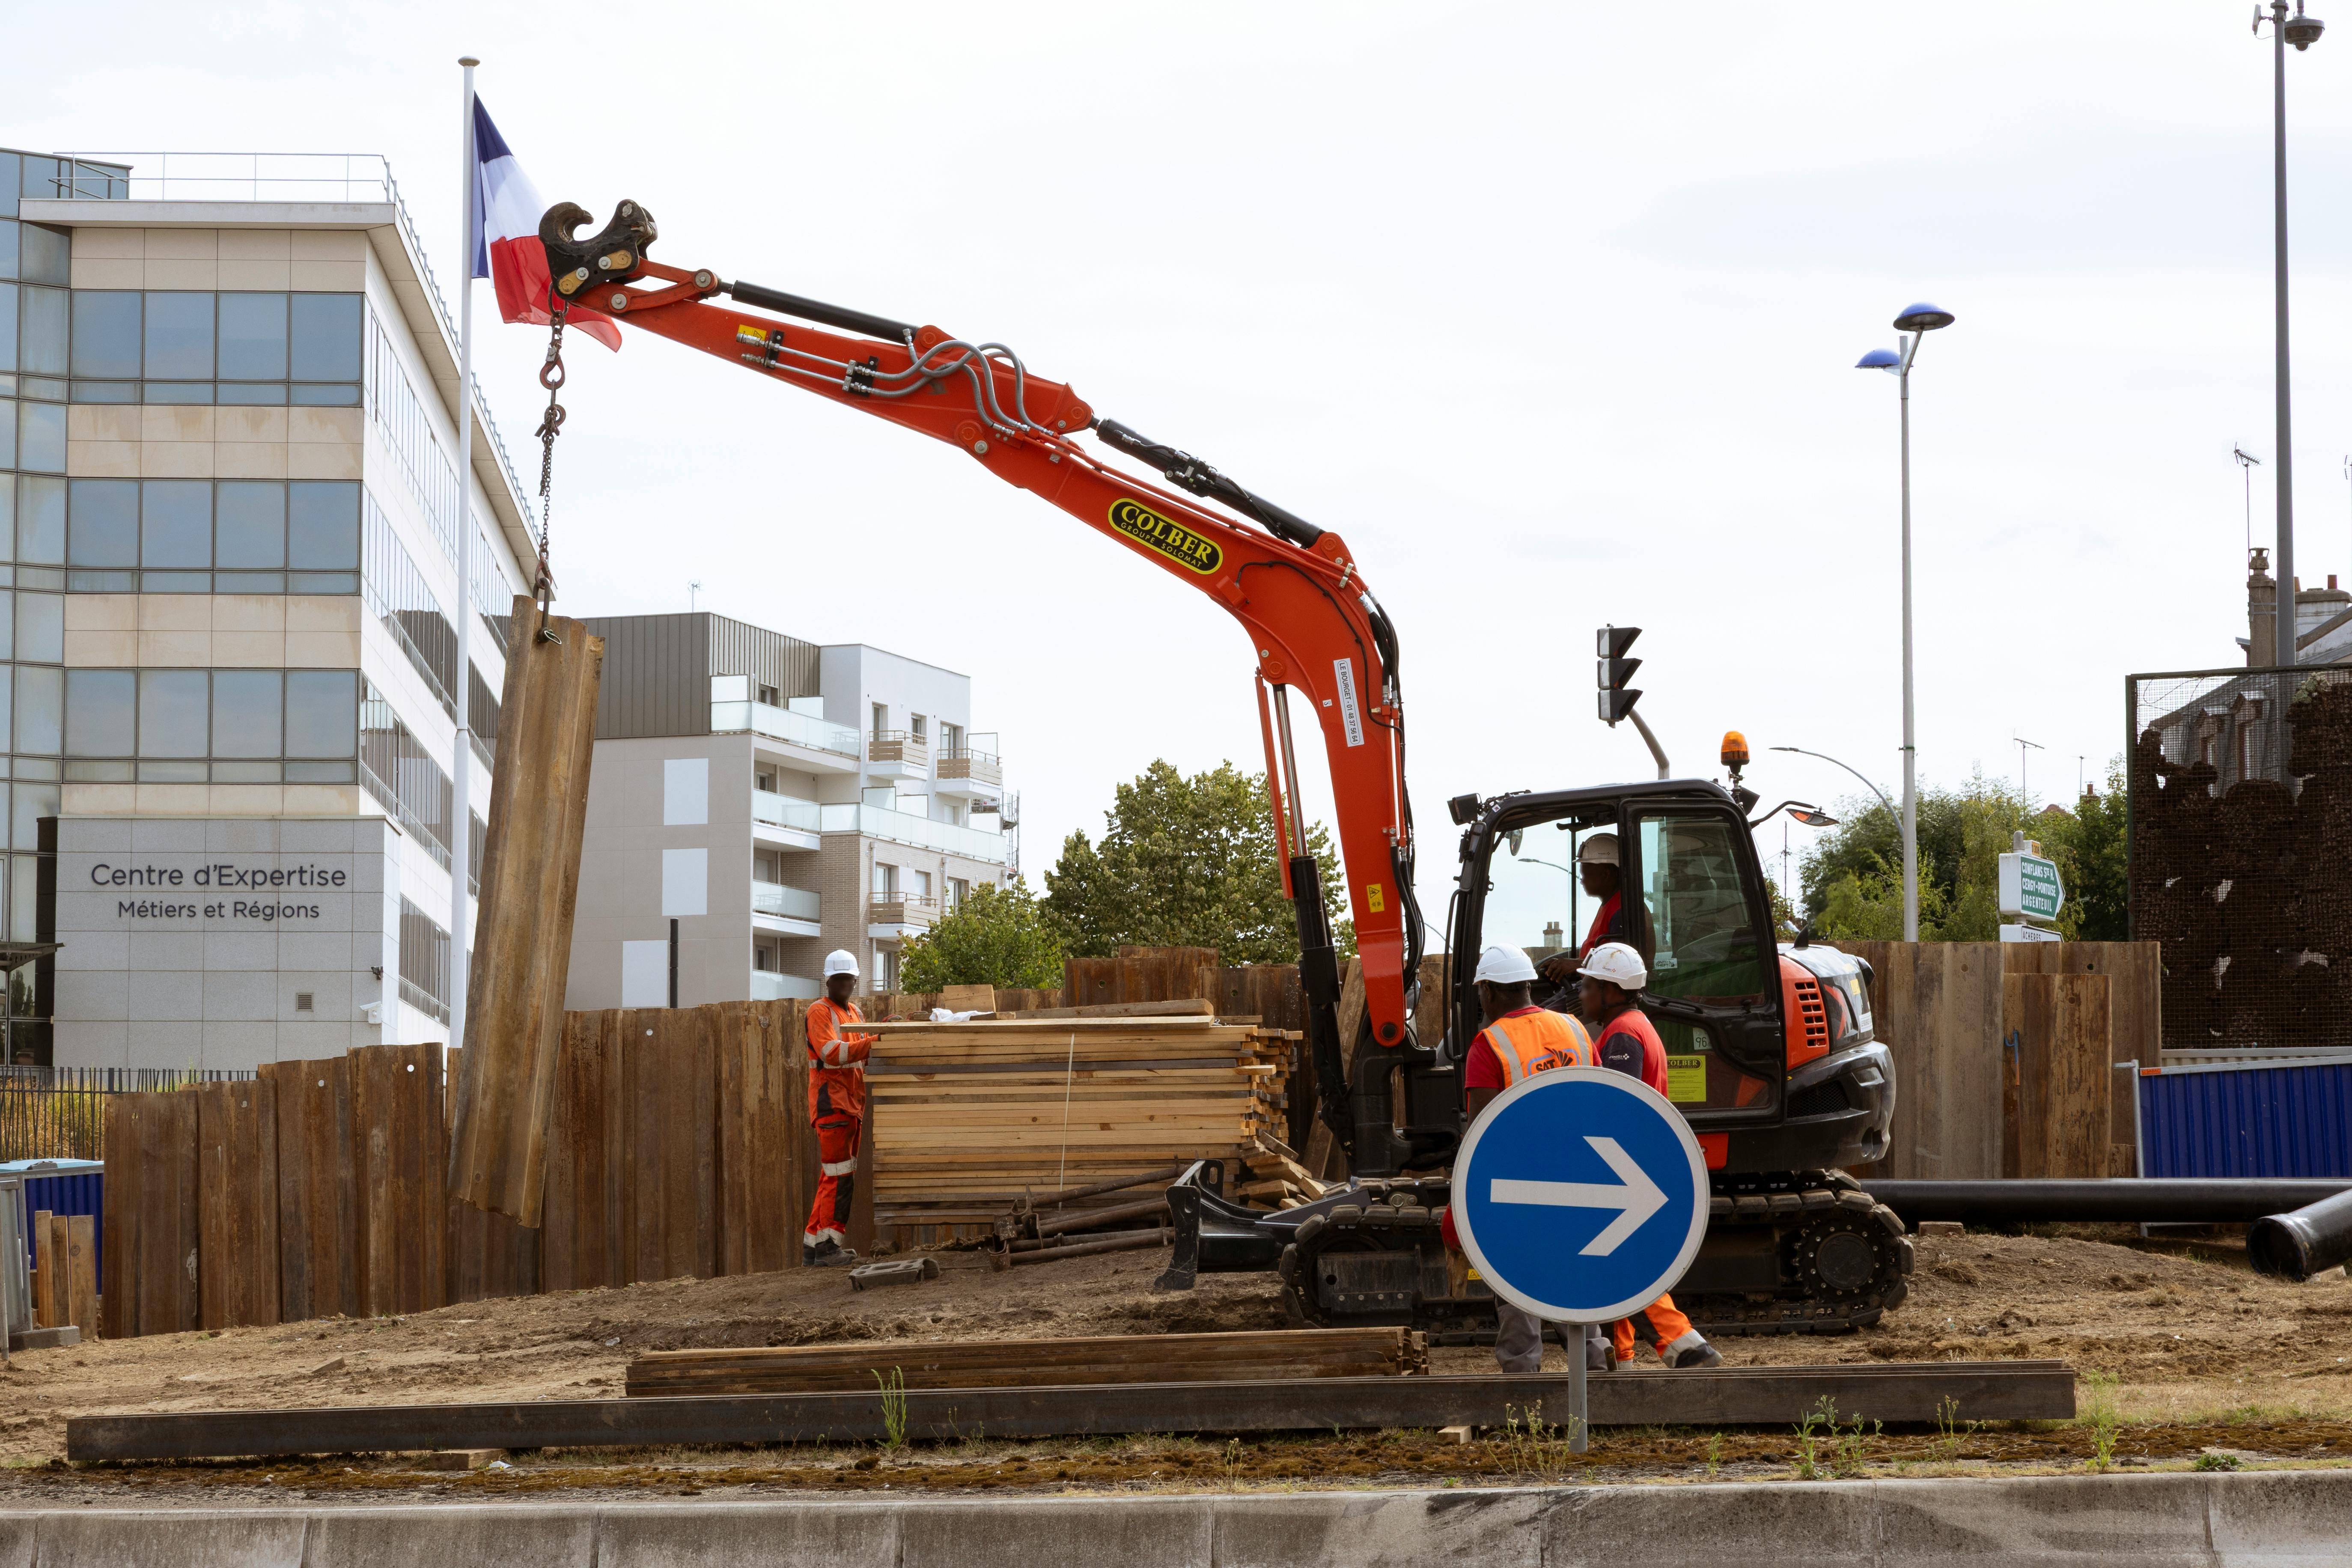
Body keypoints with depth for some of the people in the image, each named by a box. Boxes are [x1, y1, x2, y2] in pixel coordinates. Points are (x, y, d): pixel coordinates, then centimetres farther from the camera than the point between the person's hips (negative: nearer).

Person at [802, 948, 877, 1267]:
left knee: (835, 1178, 11)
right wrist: (875, 1041, -30)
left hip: (852, 1105, 9)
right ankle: (828, 1247, -14)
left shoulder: (854, 1012, 20)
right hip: (831, 1103, -9)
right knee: (840, 1178, -14)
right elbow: (832, 1052, -23)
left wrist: (883, 1035, -1)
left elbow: (863, 1055, 18)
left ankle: (814, 1246, 15)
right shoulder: (820, 1012, -7)